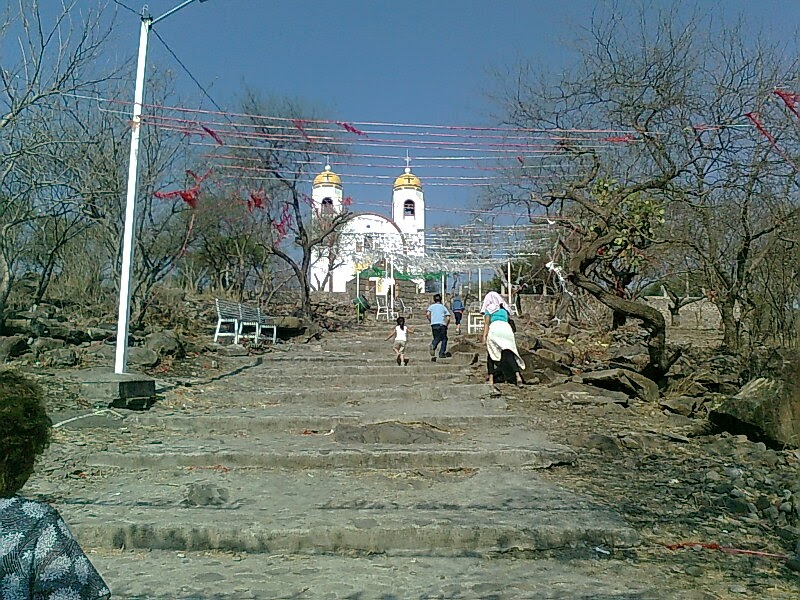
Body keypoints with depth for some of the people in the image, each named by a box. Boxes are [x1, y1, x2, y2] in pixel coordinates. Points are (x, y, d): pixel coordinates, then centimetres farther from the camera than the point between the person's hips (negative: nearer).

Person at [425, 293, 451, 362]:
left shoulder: (431, 306, 12)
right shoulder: (443, 307, 13)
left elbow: (427, 314, -6)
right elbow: (448, 318, 3)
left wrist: (430, 321, 7)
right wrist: (446, 325, 14)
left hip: (434, 325, 1)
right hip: (442, 324, -1)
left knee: (436, 338, 12)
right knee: (444, 339, 11)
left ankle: (433, 346, -20)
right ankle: (442, 353, 0)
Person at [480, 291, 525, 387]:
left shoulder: (488, 309, 15)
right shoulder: (504, 310, 31)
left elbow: (487, 323, 3)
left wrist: (484, 336, -3)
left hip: (494, 330, -4)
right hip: (507, 329, 4)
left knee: (491, 354, 9)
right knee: (509, 354, -5)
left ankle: (491, 380, 2)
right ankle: (518, 376, -26)